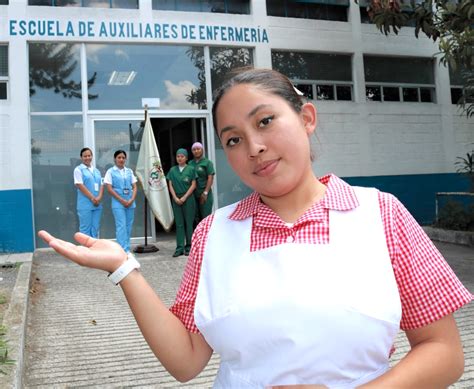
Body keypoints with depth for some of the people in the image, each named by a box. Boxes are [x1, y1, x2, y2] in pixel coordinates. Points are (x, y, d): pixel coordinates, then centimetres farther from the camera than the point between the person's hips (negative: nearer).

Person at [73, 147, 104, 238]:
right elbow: (80, 186, -10)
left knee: (95, 228, 7)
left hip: (97, 204, 6)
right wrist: (92, 198, -13)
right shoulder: (78, 169, -1)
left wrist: (99, 198, -8)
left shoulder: (96, 171, 16)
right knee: (86, 228, -2)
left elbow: (101, 185, 11)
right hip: (85, 204, -5)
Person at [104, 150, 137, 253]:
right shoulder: (111, 172, 0)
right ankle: (123, 250, -10)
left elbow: (134, 187, 9)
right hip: (118, 203, -4)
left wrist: (131, 200, -7)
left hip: (130, 203, 4)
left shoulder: (129, 171, 11)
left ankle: (127, 249, 14)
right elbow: (110, 189, -5)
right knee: (121, 226, -10)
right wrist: (122, 200, -12)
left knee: (128, 226, 6)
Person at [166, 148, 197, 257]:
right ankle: (180, 248, 4)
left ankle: (189, 247, 7)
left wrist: (184, 197, -10)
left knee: (189, 223, 1)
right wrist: (175, 198, -6)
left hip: (188, 198, -2)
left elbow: (193, 185, -2)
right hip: (176, 199, 2)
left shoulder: (191, 169, 2)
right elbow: (170, 185, 7)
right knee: (179, 224, 3)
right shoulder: (172, 170, 9)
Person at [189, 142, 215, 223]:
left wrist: (205, 192, -12)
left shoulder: (207, 162, 0)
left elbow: (210, 178, -5)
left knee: (206, 216, -2)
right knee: (196, 216, 8)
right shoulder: (190, 163, 9)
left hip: (204, 193, -3)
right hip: (193, 194, 4)